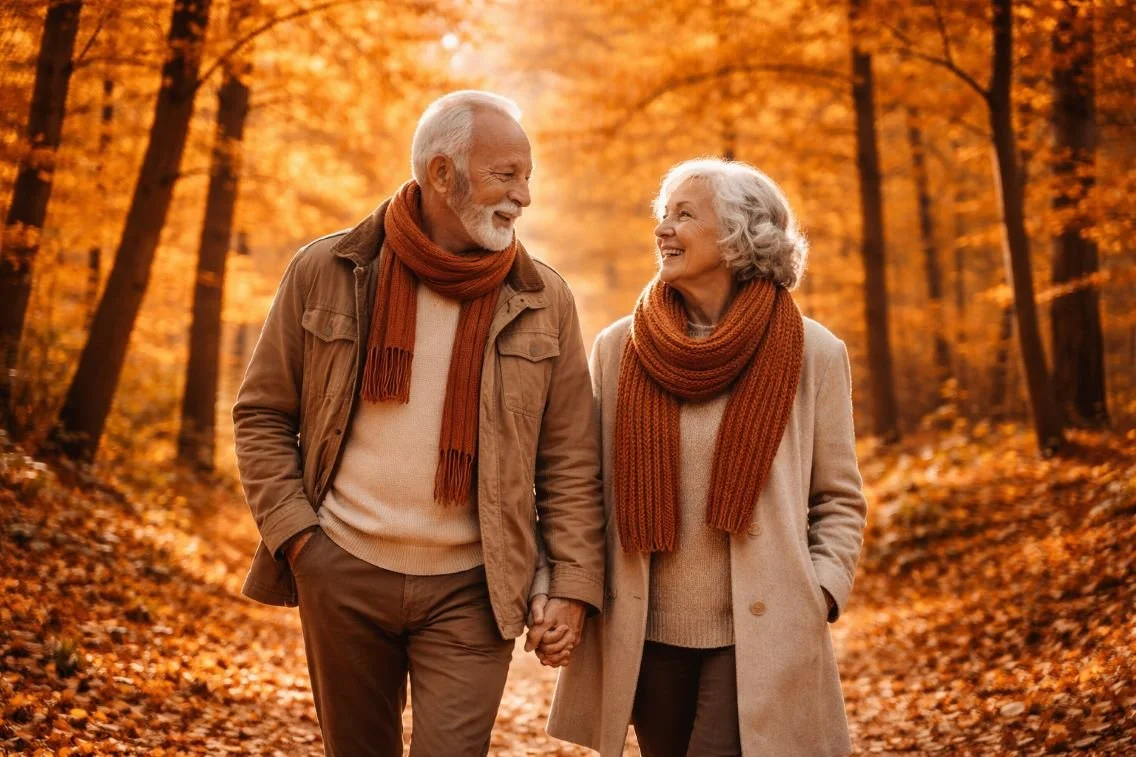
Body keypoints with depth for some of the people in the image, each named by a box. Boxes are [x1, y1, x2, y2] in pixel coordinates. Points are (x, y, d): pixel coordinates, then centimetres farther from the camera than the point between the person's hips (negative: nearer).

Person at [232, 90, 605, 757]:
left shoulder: (543, 301, -1)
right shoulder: (326, 272, -2)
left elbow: (570, 459, 1)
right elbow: (262, 413, 4)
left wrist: (574, 581, -5)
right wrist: (294, 532, -5)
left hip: (471, 589, -1)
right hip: (342, 575, 1)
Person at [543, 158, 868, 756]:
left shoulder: (811, 353, -3)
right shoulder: (618, 348, 1)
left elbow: (838, 499, 3)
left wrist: (820, 594, -9)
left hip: (757, 638, -2)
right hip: (646, 637, 3)